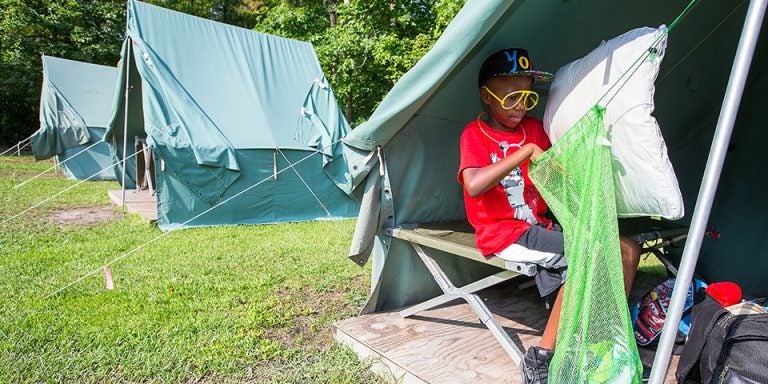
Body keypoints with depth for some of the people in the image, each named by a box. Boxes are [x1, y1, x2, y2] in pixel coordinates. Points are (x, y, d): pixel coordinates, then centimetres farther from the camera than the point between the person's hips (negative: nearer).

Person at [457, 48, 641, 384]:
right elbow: (473, 186, -29)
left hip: (540, 226, 8)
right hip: (503, 234, -7)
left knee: (627, 250, 0)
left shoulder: (533, 127, 11)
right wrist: (526, 150, -28)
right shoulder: (475, 134, -9)